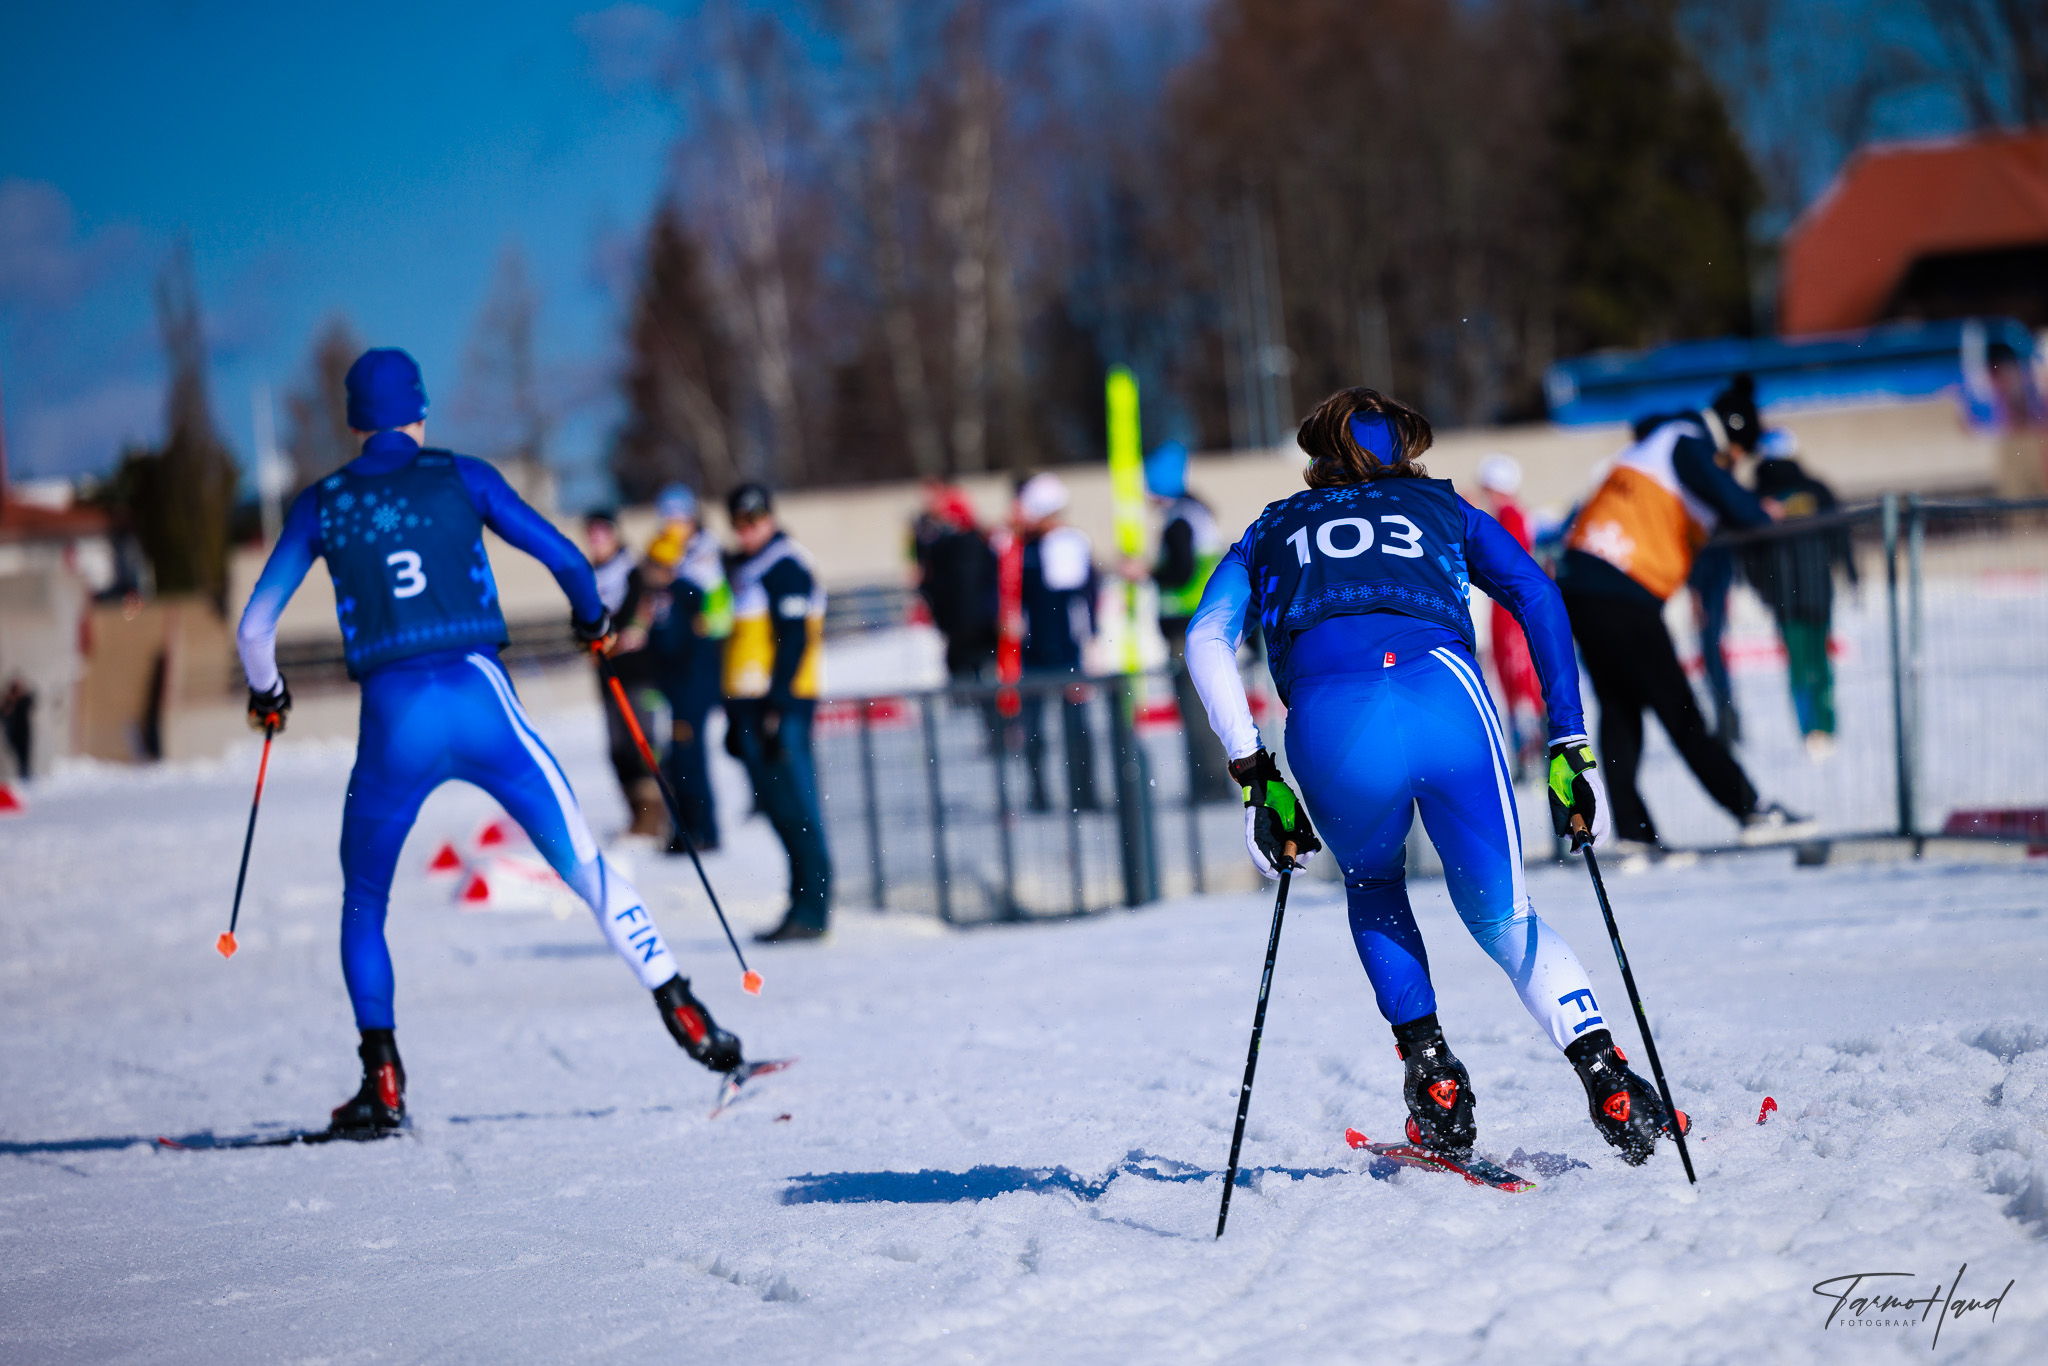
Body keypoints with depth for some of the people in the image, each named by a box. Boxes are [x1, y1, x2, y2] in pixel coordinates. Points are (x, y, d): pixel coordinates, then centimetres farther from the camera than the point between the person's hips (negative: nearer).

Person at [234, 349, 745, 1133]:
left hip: (393, 721, 0)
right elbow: (562, 556, 7)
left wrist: (265, 693, 31)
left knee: (363, 904, 19)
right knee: (583, 865, 8)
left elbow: (254, 627, 11)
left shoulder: (321, 505, 10)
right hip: (480, 698, 0)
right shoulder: (461, 478, 8)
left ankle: (382, 1081, 8)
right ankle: (684, 1015, 2)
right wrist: (590, 615, 29)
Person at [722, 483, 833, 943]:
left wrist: (777, 706, -21)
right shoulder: (741, 568, 21)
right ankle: (804, 907, 12)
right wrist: (735, 714, 21)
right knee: (780, 809, 9)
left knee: (796, 809, -9)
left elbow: (794, 639, -15)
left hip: (780, 702, -9)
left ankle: (811, 912, -8)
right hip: (750, 705, 9)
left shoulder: (786, 566, -8)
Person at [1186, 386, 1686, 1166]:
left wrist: (1252, 773, 14)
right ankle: (1607, 1081, -3)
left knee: (1374, 889, 31)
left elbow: (1207, 640, 18)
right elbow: (1536, 597, 18)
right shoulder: (1444, 510, 35)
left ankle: (1431, 1075, 11)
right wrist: (1570, 744, 14)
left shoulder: (1273, 530, 35)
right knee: (1503, 917, 19)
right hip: (1446, 692, 0)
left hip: (1328, 716, 0)